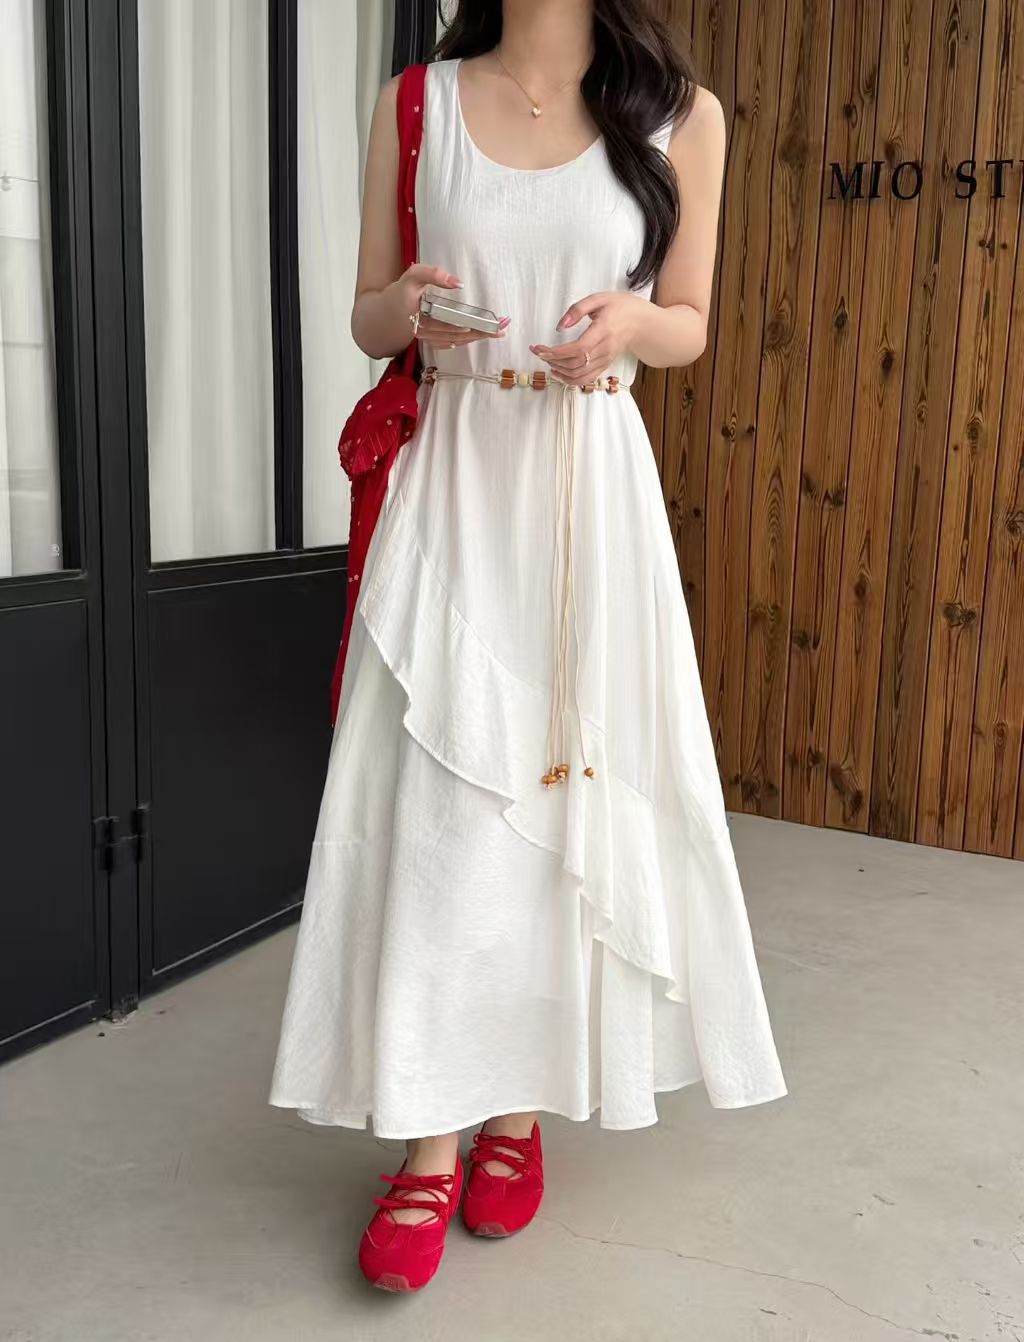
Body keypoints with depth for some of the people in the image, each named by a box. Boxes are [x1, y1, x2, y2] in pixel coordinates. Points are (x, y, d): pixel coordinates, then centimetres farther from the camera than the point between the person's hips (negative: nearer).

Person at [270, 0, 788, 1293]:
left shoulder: (681, 116, 3)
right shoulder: (415, 106, 6)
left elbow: (690, 324, 10)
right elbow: (367, 318, 10)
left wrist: (629, 320, -13)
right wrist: (409, 308, -14)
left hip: (593, 487, 0)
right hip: (451, 482, 0)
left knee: (569, 789, 3)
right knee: (433, 803, -4)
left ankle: (520, 1103, 22)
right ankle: (431, 1136, 7)